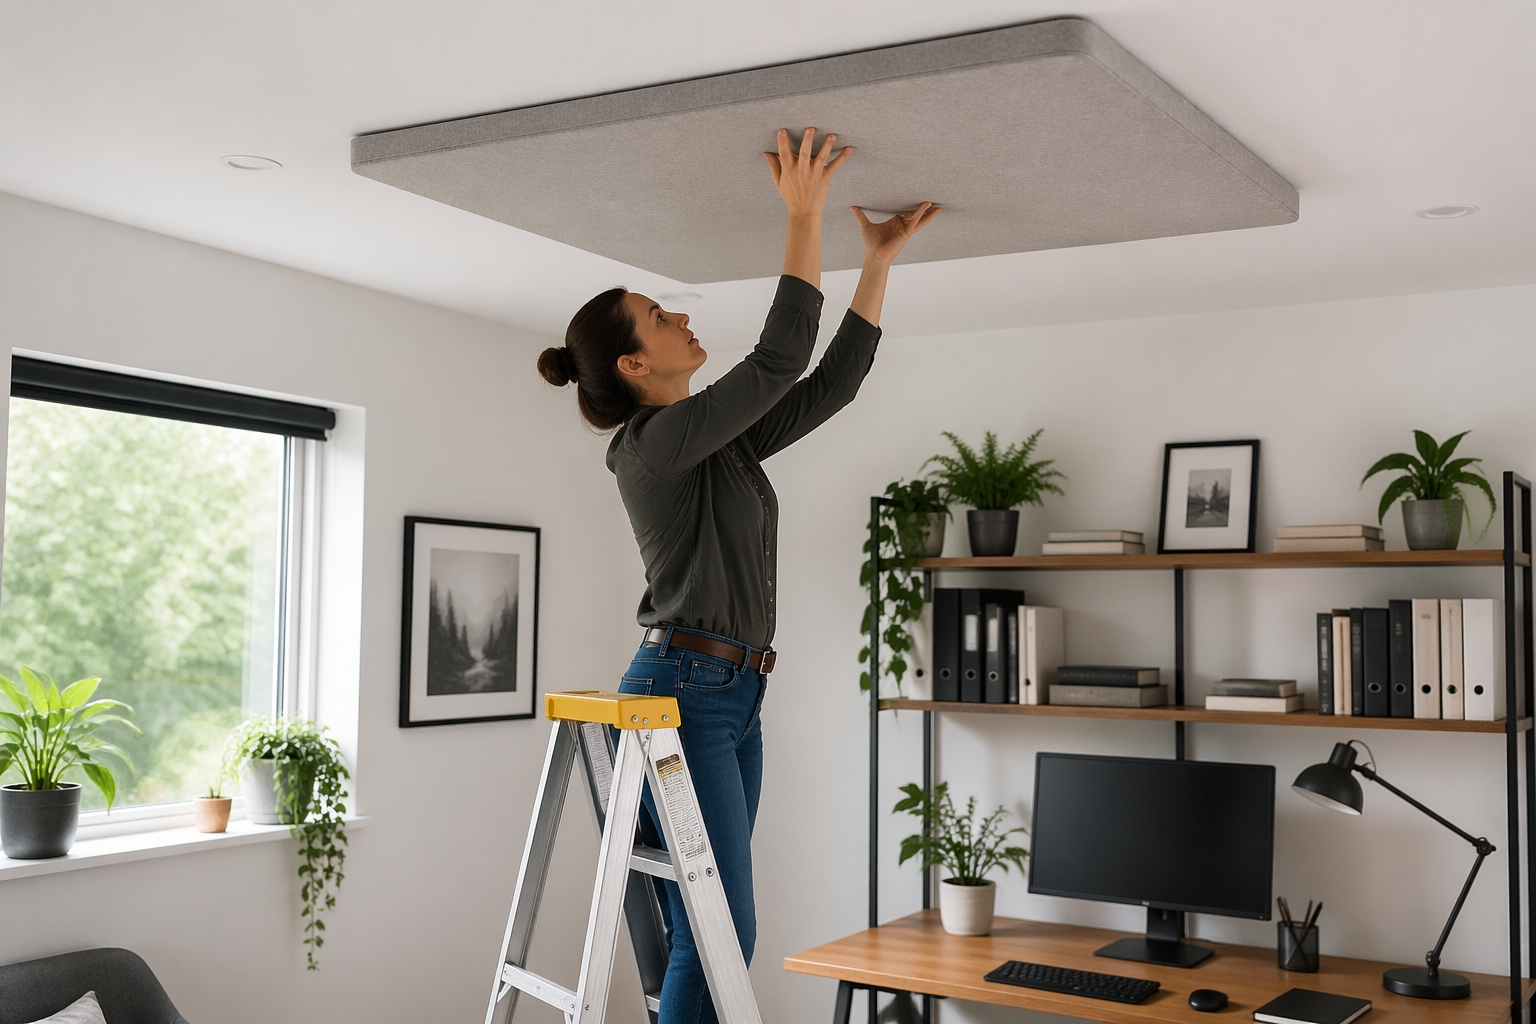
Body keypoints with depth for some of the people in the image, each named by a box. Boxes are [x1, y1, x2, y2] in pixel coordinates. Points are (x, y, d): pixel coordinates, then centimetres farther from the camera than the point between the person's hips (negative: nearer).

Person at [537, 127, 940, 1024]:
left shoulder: (724, 440, 15)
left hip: (733, 699, 10)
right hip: (682, 695, -9)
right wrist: (804, 216, -16)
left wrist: (881, 260, 16)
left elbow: (833, 382, 16)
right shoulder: (655, 441, -13)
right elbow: (781, 358, -19)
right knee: (720, 934, -8)